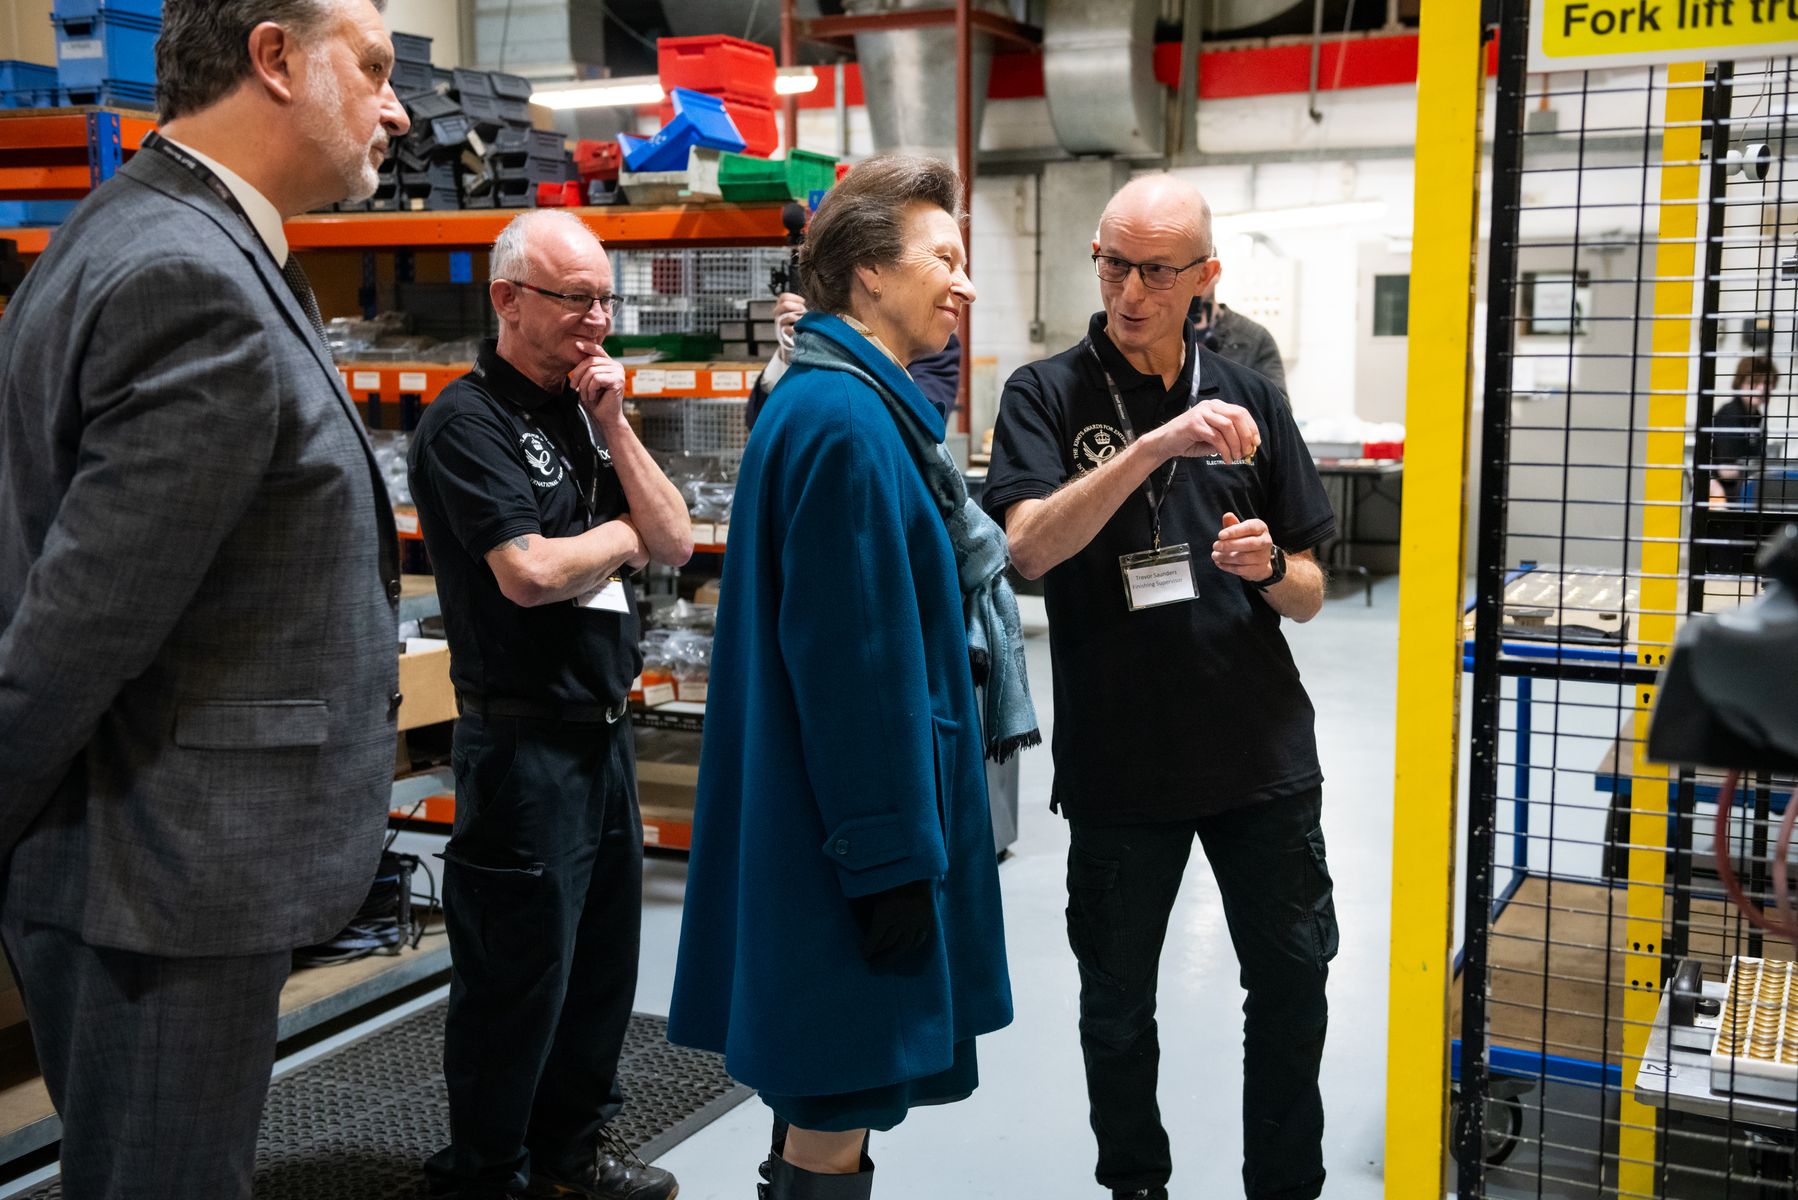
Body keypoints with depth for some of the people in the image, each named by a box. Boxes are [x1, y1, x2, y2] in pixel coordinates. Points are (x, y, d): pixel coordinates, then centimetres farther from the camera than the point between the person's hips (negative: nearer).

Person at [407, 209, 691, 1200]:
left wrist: (613, 427, -4)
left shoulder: (579, 410, 13)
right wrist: (622, 537, -5)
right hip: (524, 737, -8)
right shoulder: (471, 420, -12)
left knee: (601, 955, 18)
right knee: (519, 972, 2)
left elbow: (674, 543, 7)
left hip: (601, 727, 9)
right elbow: (529, 572, -24)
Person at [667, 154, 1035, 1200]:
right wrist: (893, 857, -20)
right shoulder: (847, 421, -18)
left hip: (817, 817, 11)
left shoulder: (832, 402, 15)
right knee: (839, 1110, 1)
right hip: (861, 821, -11)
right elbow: (854, 661, -22)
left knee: (824, 1089, 20)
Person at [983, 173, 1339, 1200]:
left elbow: (1309, 594, 9)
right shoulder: (1048, 397, -3)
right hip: (1118, 759, -2)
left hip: (1262, 752, 2)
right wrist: (1157, 445, -31)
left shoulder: (1250, 399, 6)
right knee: (1119, 1002, 12)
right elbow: (1032, 544, -21)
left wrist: (1270, 569, -14)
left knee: (1293, 981, 11)